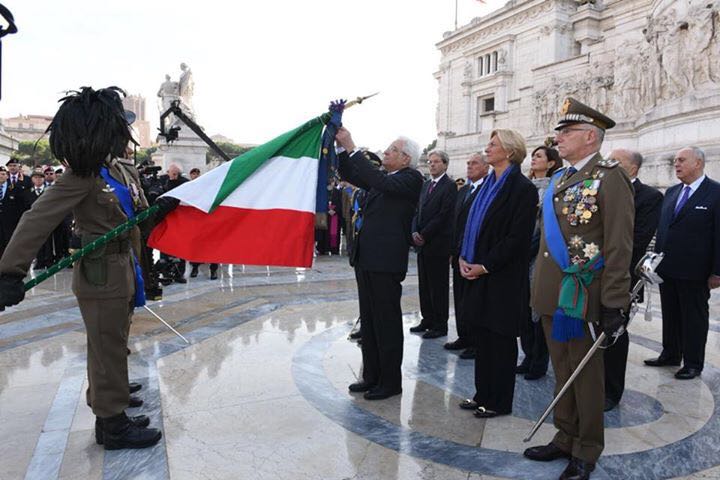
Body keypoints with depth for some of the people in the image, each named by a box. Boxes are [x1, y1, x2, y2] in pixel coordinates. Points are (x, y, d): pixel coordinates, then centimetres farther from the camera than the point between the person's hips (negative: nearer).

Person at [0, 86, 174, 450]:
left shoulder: (122, 171, 6)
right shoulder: (81, 177, -17)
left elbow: (140, 217, 16)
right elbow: (37, 221, -23)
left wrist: (164, 206, -1)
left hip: (122, 270, 9)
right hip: (100, 275, -9)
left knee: (111, 348, 19)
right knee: (108, 351, 3)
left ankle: (110, 417, 35)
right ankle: (114, 427, 18)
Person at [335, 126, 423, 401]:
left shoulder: (411, 179, -8)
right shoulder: (384, 178, 15)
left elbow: (381, 182, -24)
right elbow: (350, 175, 18)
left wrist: (352, 148, -21)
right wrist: (342, 147, 3)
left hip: (386, 262, -8)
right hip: (366, 259, 8)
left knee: (387, 323, 2)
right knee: (368, 322, 15)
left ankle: (390, 381, 15)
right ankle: (371, 376, 27)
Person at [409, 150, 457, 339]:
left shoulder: (449, 186, -8)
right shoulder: (426, 185, 16)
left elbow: (444, 215, -16)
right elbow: (418, 211, 14)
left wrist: (424, 234, -15)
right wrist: (415, 232, -2)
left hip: (438, 244, -7)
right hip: (423, 244, 7)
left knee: (439, 286, 0)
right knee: (424, 284, 13)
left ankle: (440, 326, 10)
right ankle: (427, 320, 24)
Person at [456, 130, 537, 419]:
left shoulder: (522, 189, -11)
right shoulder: (488, 185, 12)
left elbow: (518, 237, -16)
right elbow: (471, 225, 15)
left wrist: (485, 265, -16)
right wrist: (463, 257, 1)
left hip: (503, 278, -7)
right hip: (477, 274, 8)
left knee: (500, 339, 4)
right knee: (481, 336, 14)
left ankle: (499, 402, 18)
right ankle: (483, 395, 27)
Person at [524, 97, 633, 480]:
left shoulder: (610, 178, -10)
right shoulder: (559, 180, 13)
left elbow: (619, 247, -15)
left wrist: (613, 304, -17)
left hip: (583, 298, -7)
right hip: (552, 296, 7)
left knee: (585, 374, 6)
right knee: (562, 371, 16)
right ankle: (565, 439, 31)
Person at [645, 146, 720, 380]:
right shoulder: (671, 192, 10)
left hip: (694, 272, -6)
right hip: (667, 269, 6)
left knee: (694, 318, 8)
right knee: (670, 315, 16)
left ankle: (693, 363, 21)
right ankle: (670, 355, 31)